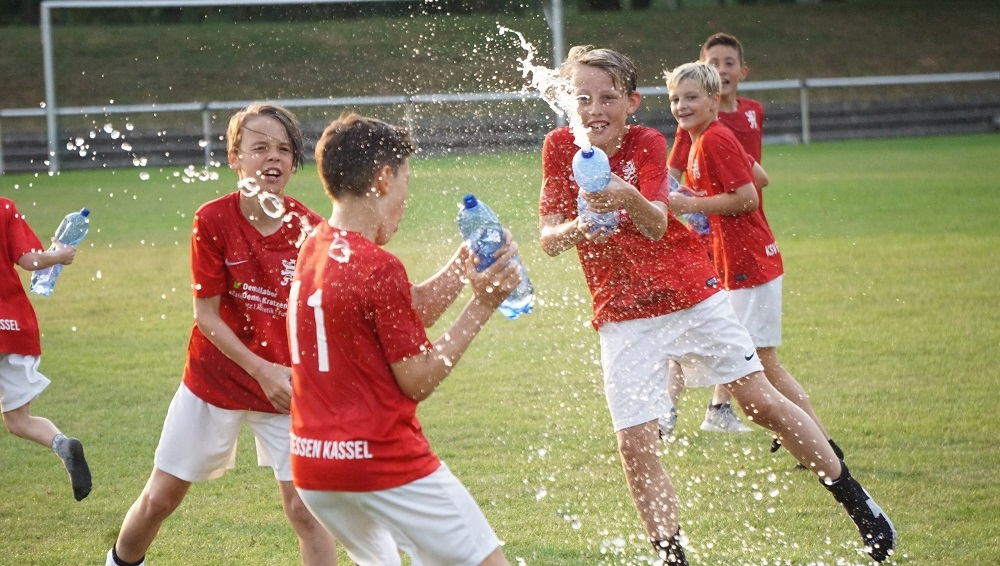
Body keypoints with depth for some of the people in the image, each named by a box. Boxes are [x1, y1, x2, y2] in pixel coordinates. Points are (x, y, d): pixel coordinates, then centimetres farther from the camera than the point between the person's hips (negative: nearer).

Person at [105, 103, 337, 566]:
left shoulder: (310, 229, -10)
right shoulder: (213, 221, -14)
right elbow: (207, 316, -12)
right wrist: (261, 369, -22)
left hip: (285, 386, 0)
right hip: (214, 381, 0)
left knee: (304, 510, -6)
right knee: (159, 499, 10)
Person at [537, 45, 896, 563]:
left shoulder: (647, 144, -9)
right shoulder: (560, 148, -6)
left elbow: (656, 226, -26)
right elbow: (549, 241, -9)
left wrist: (629, 200, -49)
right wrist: (581, 225, -31)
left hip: (691, 295, -1)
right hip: (623, 316, 1)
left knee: (759, 400, 1)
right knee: (635, 445, -9)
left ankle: (858, 504, 17)